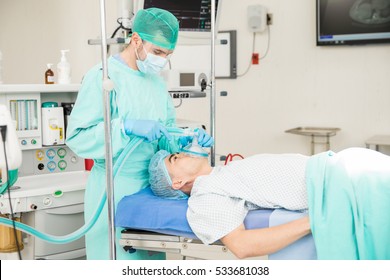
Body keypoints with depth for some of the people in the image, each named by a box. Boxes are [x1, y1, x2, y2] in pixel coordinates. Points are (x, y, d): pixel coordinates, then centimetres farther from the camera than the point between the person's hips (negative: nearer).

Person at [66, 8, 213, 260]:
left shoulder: (157, 81, 11)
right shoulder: (103, 76, -12)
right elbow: (77, 136, -18)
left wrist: (186, 139, -6)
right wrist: (127, 126, -27)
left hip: (151, 186, 7)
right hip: (114, 189, -7)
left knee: (151, 263, 13)